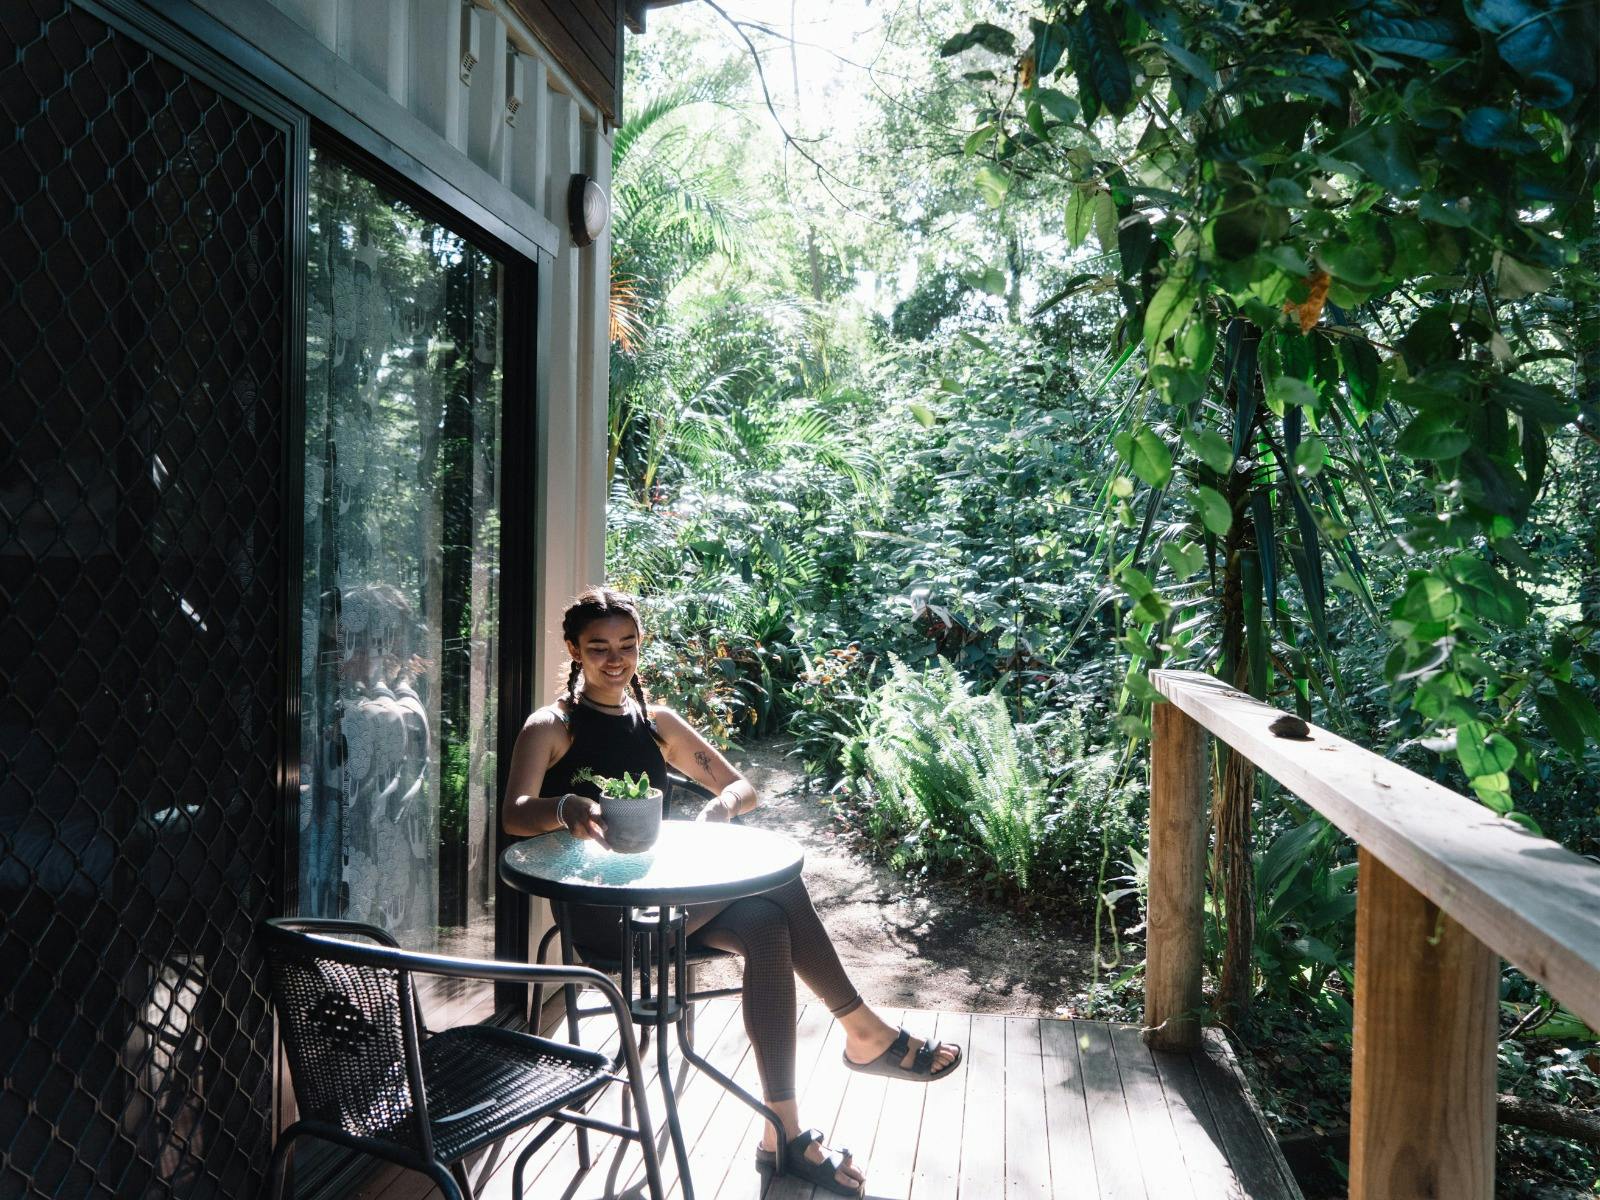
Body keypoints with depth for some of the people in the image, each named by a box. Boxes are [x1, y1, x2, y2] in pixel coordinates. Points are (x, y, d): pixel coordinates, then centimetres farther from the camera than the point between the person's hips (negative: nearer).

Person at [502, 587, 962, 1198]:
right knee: (774, 876, -25)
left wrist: (722, 805, -11)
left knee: (765, 924, -25)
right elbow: (514, 814, -18)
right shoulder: (552, 726, 0)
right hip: (601, 913, -5)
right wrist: (568, 809, -41)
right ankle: (866, 1032, -13)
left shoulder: (658, 722, 14)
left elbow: (742, 787, 14)